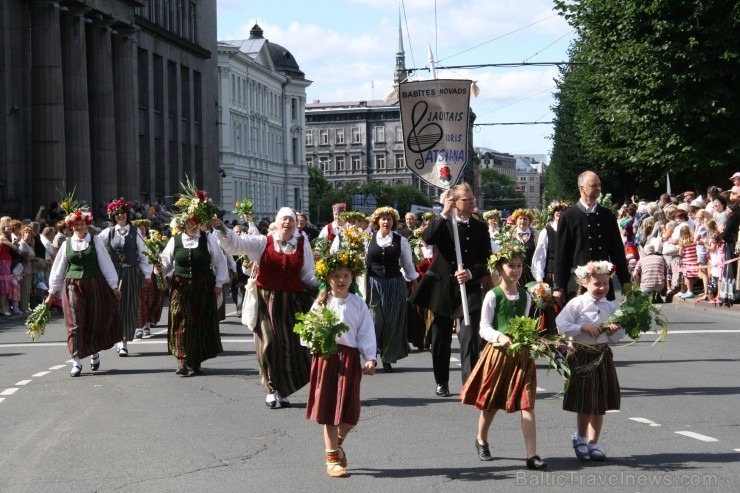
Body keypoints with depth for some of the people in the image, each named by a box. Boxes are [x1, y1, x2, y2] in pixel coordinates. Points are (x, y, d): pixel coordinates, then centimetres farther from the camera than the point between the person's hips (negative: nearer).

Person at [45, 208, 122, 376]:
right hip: (73, 286, 0)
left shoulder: (96, 241, 1)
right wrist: (52, 292, 11)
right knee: (75, 324, -3)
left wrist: (114, 286, 2)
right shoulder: (67, 244, 5)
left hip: (94, 285, 0)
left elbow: (105, 263, 3)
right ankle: (76, 362, 0)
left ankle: (95, 353, 30)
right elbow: (58, 268, 10)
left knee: (95, 322, 6)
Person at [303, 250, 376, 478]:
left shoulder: (358, 304, 6)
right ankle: (332, 458, 11)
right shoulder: (321, 303, 5)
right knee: (328, 408, 2)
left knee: (349, 412, 0)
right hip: (325, 357, 0)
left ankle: (337, 444, 30)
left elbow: (367, 333, 4)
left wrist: (370, 358, -3)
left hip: (350, 358, 1)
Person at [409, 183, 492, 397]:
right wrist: (444, 214, -22)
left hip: (468, 289, 0)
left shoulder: (480, 228, 5)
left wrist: (471, 273, -16)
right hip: (441, 289, 1)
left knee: (469, 338, -12)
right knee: (441, 339, 10)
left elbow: (486, 261, 2)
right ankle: (442, 382, 24)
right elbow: (427, 237, -20)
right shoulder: (441, 223, 2)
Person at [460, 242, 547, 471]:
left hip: (522, 354, 3)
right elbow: (484, 328, -8)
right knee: (490, 403, 12)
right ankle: (481, 440, 40)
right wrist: (500, 336, -25)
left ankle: (532, 455, -9)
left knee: (527, 404, -6)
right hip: (498, 353, -3)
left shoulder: (525, 296, 7)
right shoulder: (492, 296, -7)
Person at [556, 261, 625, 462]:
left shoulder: (611, 307, 6)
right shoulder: (577, 304, -8)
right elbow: (561, 325, -14)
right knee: (584, 403, 3)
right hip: (581, 356, -4)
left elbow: (619, 335, 12)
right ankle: (580, 439, 24)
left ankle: (593, 443, 19)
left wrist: (615, 331, -11)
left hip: (603, 356, 4)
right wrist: (584, 328, -21)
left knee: (600, 403, 7)